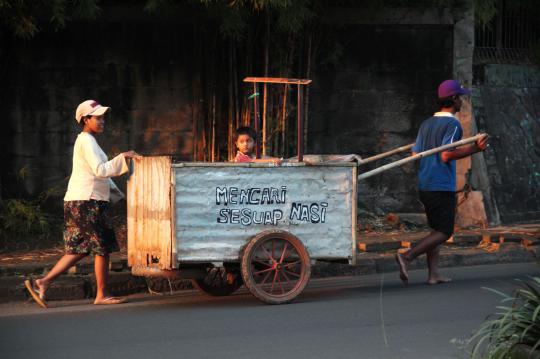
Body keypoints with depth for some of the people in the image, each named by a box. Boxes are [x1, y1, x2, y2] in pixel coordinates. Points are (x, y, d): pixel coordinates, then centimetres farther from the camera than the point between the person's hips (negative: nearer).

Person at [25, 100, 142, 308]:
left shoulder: (87, 141, 20)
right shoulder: (87, 141, -12)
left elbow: (97, 172, 28)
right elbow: (100, 170, -23)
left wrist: (116, 190, 24)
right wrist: (123, 157, -22)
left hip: (79, 202, 10)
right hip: (87, 202, -10)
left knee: (79, 250, 9)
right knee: (102, 248, -1)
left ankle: (43, 283, 2)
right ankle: (102, 295, 6)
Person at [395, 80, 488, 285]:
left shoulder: (426, 124, 12)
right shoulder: (453, 124, -11)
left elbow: (415, 155, 12)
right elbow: (446, 155, -22)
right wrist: (474, 149, -23)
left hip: (424, 186, 8)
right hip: (442, 187, -8)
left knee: (437, 229, 14)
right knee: (444, 232, -3)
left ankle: (433, 274, 7)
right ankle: (407, 257, -17)